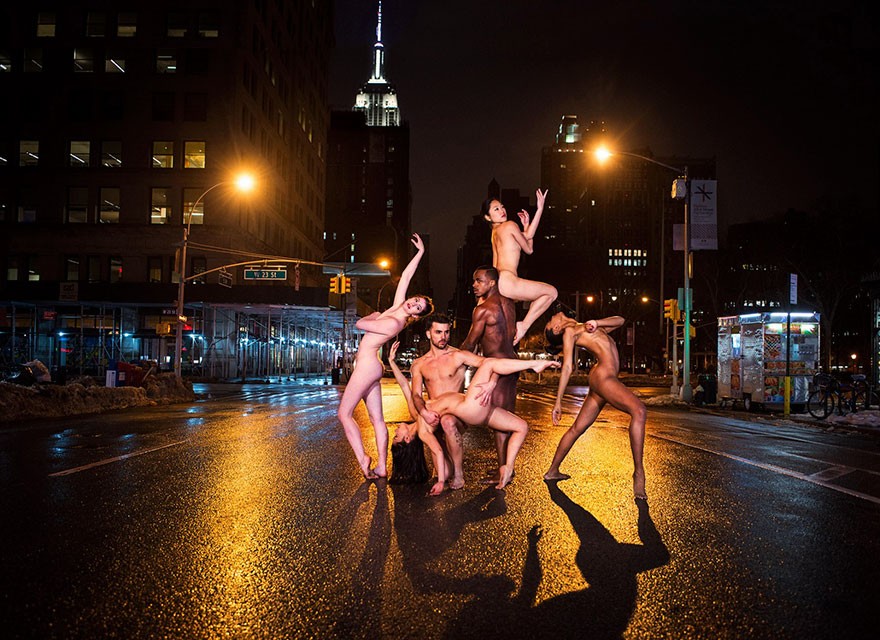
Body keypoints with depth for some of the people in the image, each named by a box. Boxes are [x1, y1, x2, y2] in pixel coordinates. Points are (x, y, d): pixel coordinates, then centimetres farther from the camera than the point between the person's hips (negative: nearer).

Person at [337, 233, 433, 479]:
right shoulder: (397, 305, 4)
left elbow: (361, 324, -13)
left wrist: (374, 315, 7)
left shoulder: (393, 323, -19)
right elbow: (405, 277, 11)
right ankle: (381, 467, 8)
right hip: (371, 367, 9)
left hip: (367, 366, -9)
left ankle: (362, 458, -8)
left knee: (344, 413, -6)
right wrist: (420, 252, 13)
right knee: (377, 418, 7)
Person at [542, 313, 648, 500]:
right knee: (639, 411, -24)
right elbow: (567, 367, 0)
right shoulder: (569, 331, 6)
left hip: (603, 378, 9)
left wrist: (597, 322, 2)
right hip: (603, 376, -9)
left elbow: (619, 321, 22)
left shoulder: (585, 328, 27)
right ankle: (639, 474, -24)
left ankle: (552, 471, 22)